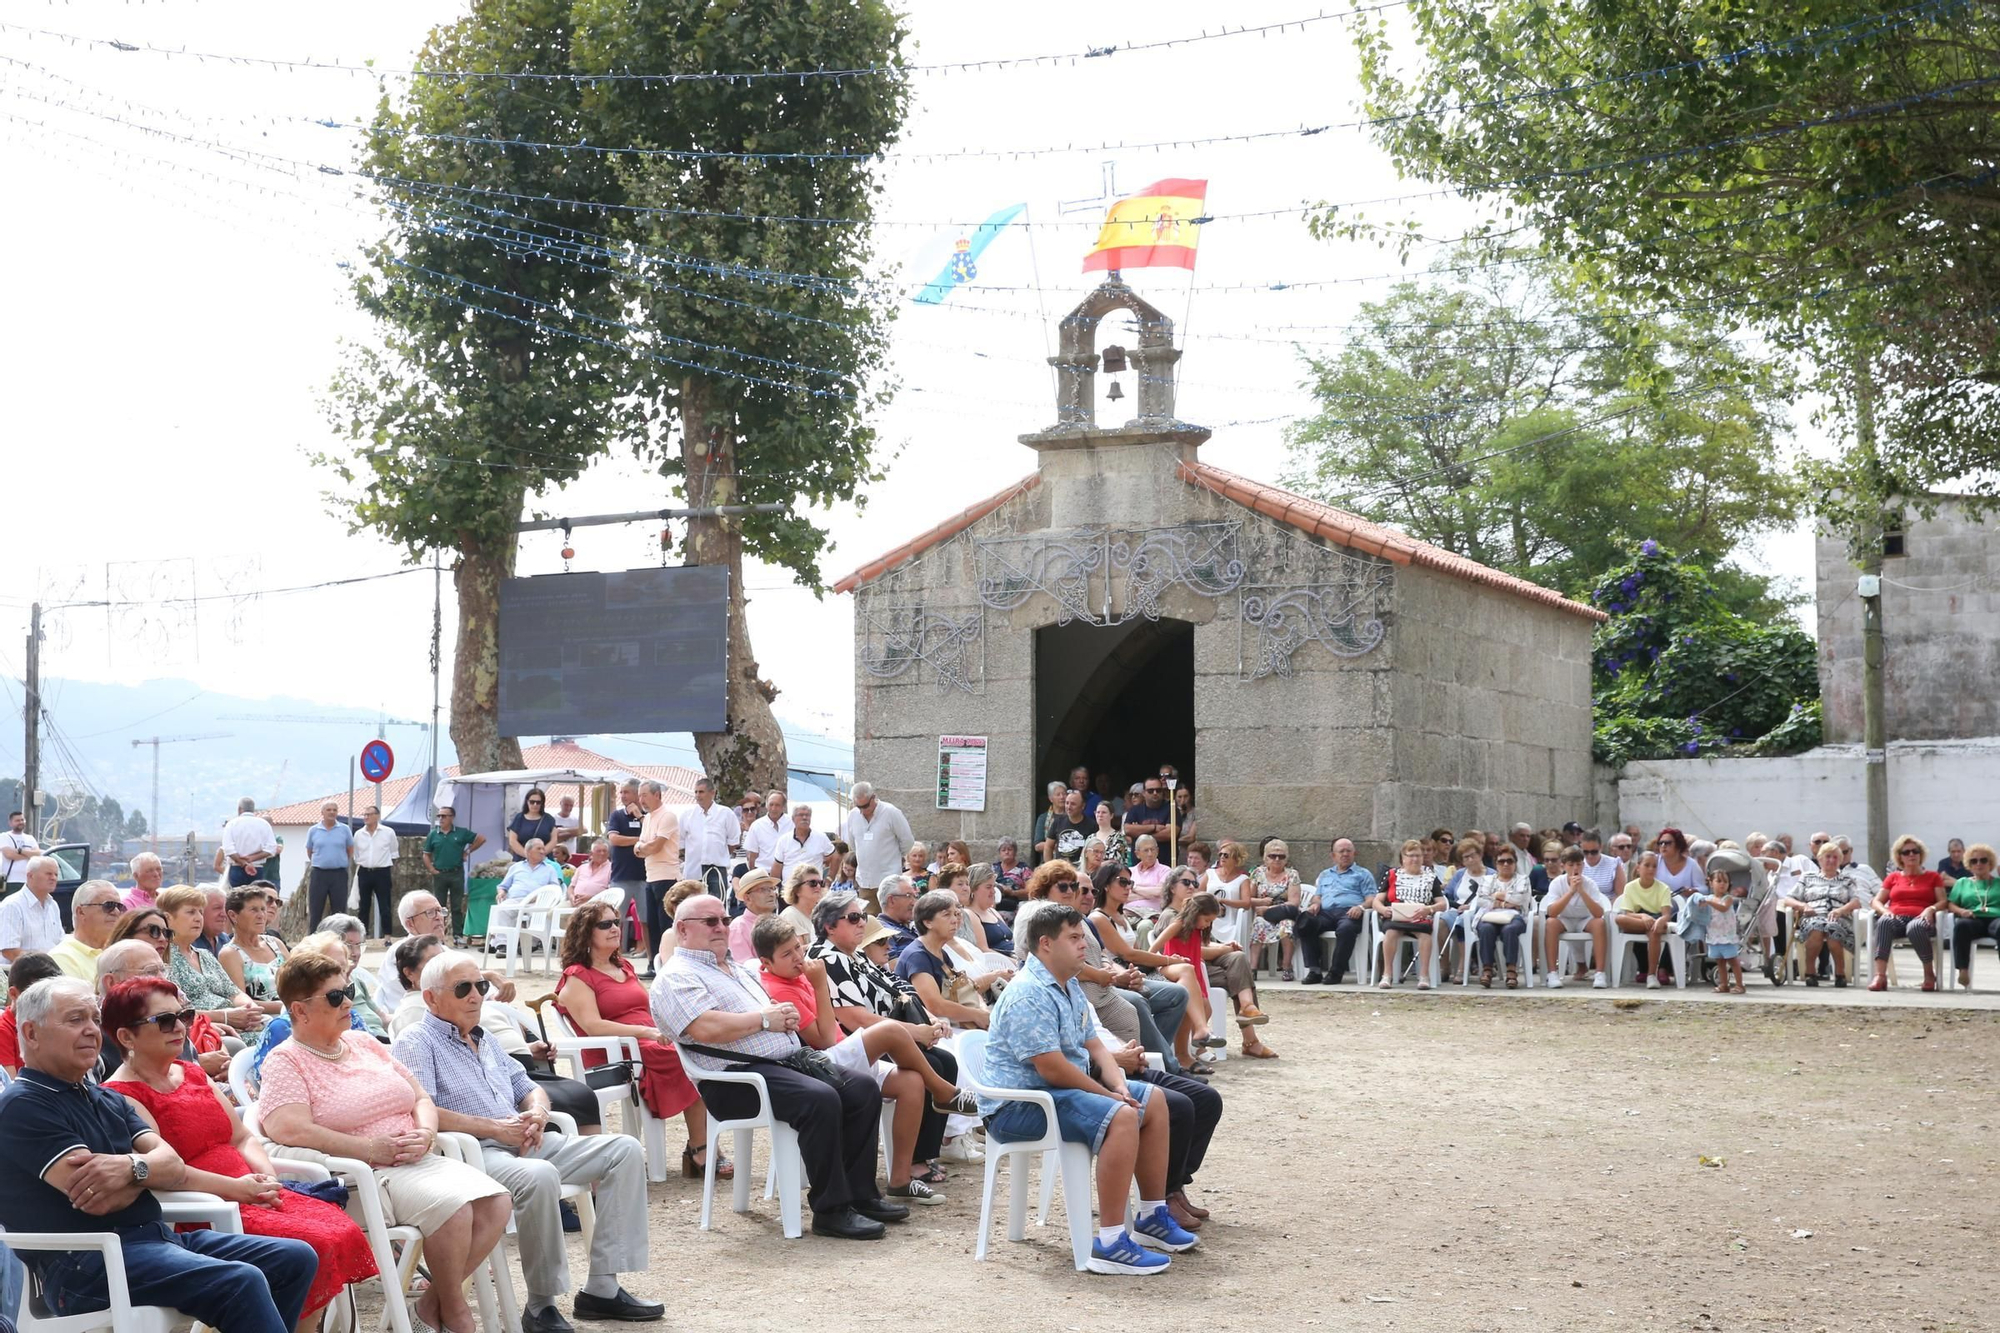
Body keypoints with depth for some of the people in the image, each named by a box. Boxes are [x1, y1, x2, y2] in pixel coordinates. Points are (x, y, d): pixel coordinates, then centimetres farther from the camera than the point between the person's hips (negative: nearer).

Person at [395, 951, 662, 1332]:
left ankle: (601, 1288, -7)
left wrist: (537, 1114, 3)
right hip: (473, 1152, -9)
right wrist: (494, 1127, -16)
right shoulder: (416, 1043, 0)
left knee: (624, 1150, -4)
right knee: (540, 1176, -39)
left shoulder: (485, 1041, 27)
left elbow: (530, 1089, 29)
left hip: (523, 1143, 9)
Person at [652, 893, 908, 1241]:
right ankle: (831, 1210, -23)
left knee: (864, 1089, -5)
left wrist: (786, 1016, 5)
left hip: (787, 1062, 10)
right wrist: (765, 1019, -10)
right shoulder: (677, 977, -4)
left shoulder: (737, 970, 26)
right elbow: (706, 1029, -21)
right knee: (821, 1099, -31)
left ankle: (859, 1194, 2)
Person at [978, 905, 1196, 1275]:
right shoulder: (1029, 995, -21)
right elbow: (1052, 1068, -26)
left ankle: (1152, 1217, 19)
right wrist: (1109, 1095, -15)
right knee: (1120, 1118, -31)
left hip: (1061, 1090, 11)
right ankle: (1111, 1243, -32)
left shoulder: (1070, 987, 14)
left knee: (1153, 1101, 13)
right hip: (1018, 1106, -11)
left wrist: (1119, 1085, -5)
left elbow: (1094, 1046, 15)